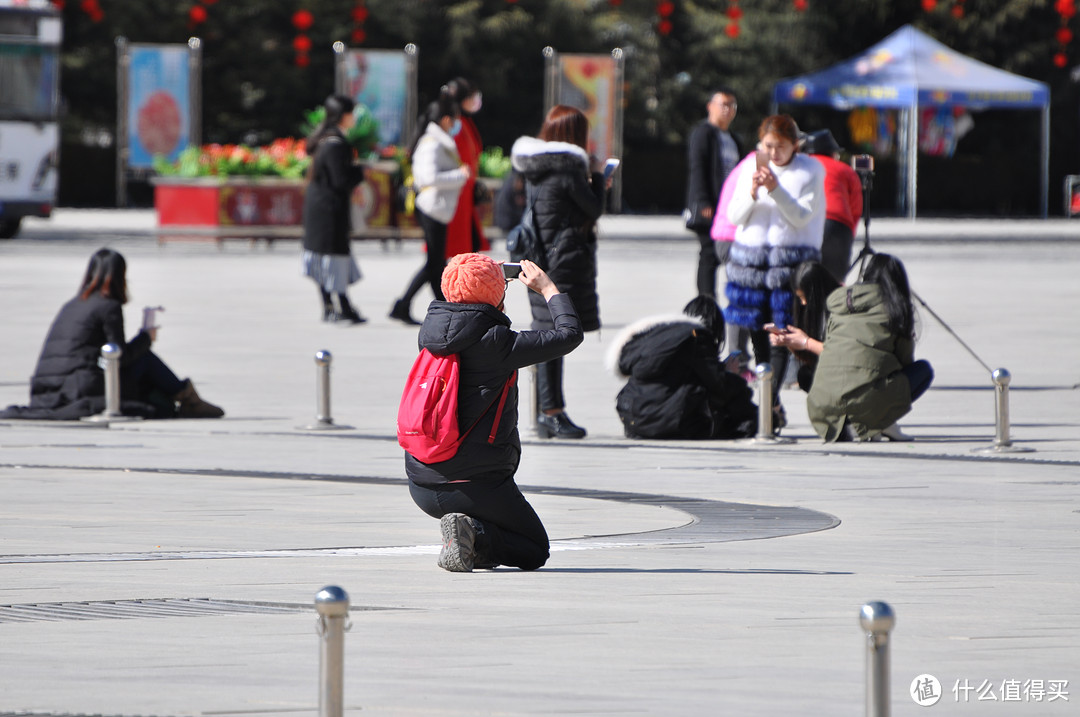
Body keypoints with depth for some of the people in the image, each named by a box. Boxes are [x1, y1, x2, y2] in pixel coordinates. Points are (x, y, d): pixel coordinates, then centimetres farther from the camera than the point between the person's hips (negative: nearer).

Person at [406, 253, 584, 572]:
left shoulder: (429, 336, 3)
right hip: (477, 484, -7)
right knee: (535, 551, 13)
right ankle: (476, 535, -15)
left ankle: (466, 534, 12)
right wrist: (547, 288, 6)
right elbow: (569, 334, -8)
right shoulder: (496, 344, -15)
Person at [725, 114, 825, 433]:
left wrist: (776, 189, -21)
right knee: (757, 333, 3)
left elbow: (801, 217, -9)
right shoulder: (751, 167, 10)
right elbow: (734, 216, 7)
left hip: (792, 257, -4)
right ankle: (773, 406, 11)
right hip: (750, 254, 4)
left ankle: (770, 402, -14)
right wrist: (752, 193, -12)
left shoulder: (810, 170, 0)